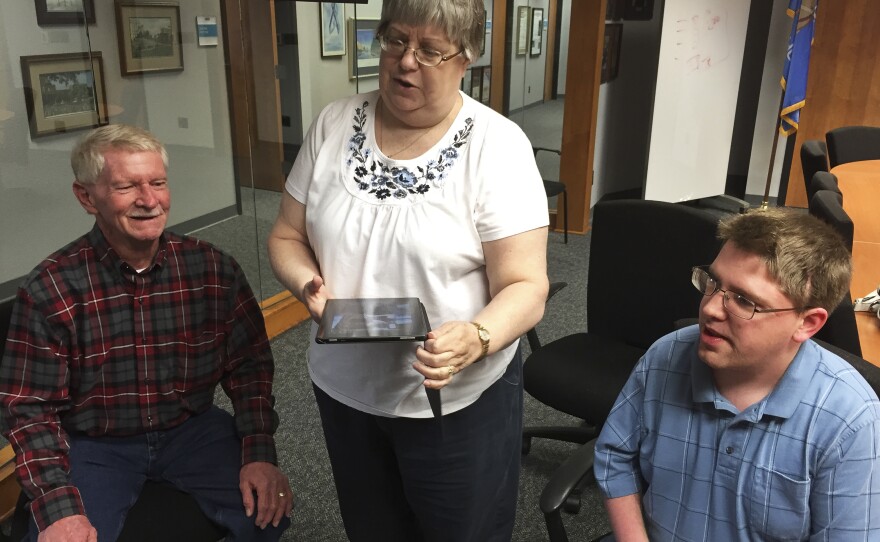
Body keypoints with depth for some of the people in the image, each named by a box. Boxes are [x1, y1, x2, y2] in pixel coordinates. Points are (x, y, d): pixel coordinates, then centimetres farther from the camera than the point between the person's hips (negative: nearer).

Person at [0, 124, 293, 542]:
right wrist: (59, 507, -22)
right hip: (95, 445, -1)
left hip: (193, 428, 1)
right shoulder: (50, 289, -14)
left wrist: (259, 453, -14)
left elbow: (249, 366, -3)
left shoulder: (213, 268, -9)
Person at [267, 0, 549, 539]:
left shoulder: (497, 145, -14)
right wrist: (309, 285, -17)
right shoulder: (334, 125, -2)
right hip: (344, 389, 4)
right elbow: (287, 237, 4)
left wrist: (474, 339, -36)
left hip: (458, 400, -3)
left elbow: (525, 287, -16)